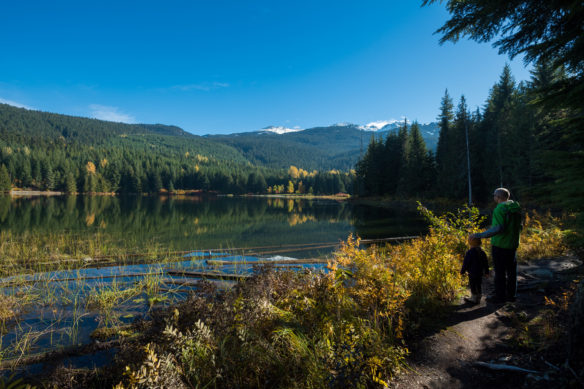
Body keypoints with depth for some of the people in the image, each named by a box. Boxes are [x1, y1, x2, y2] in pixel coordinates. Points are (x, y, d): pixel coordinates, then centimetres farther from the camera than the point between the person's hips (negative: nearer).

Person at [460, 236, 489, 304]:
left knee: (473, 286, 3)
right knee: (479, 285, 16)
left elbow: (466, 263, -13)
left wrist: (462, 271, -1)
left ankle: (474, 298, 10)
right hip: (480, 273, 7)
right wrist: (486, 272, 23)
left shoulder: (469, 253, -18)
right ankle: (478, 298, 26)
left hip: (472, 273, -7)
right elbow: (485, 263, 12)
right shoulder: (482, 252, 4)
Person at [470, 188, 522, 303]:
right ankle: (511, 295, 26)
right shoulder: (516, 207, 7)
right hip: (512, 245, 8)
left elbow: (498, 228, -28)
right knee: (511, 270, 16)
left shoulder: (500, 209, -19)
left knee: (500, 272, 1)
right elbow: (519, 226, 13)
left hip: (500, 245, -8)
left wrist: (479, 235, -28)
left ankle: (500, 297, 9)